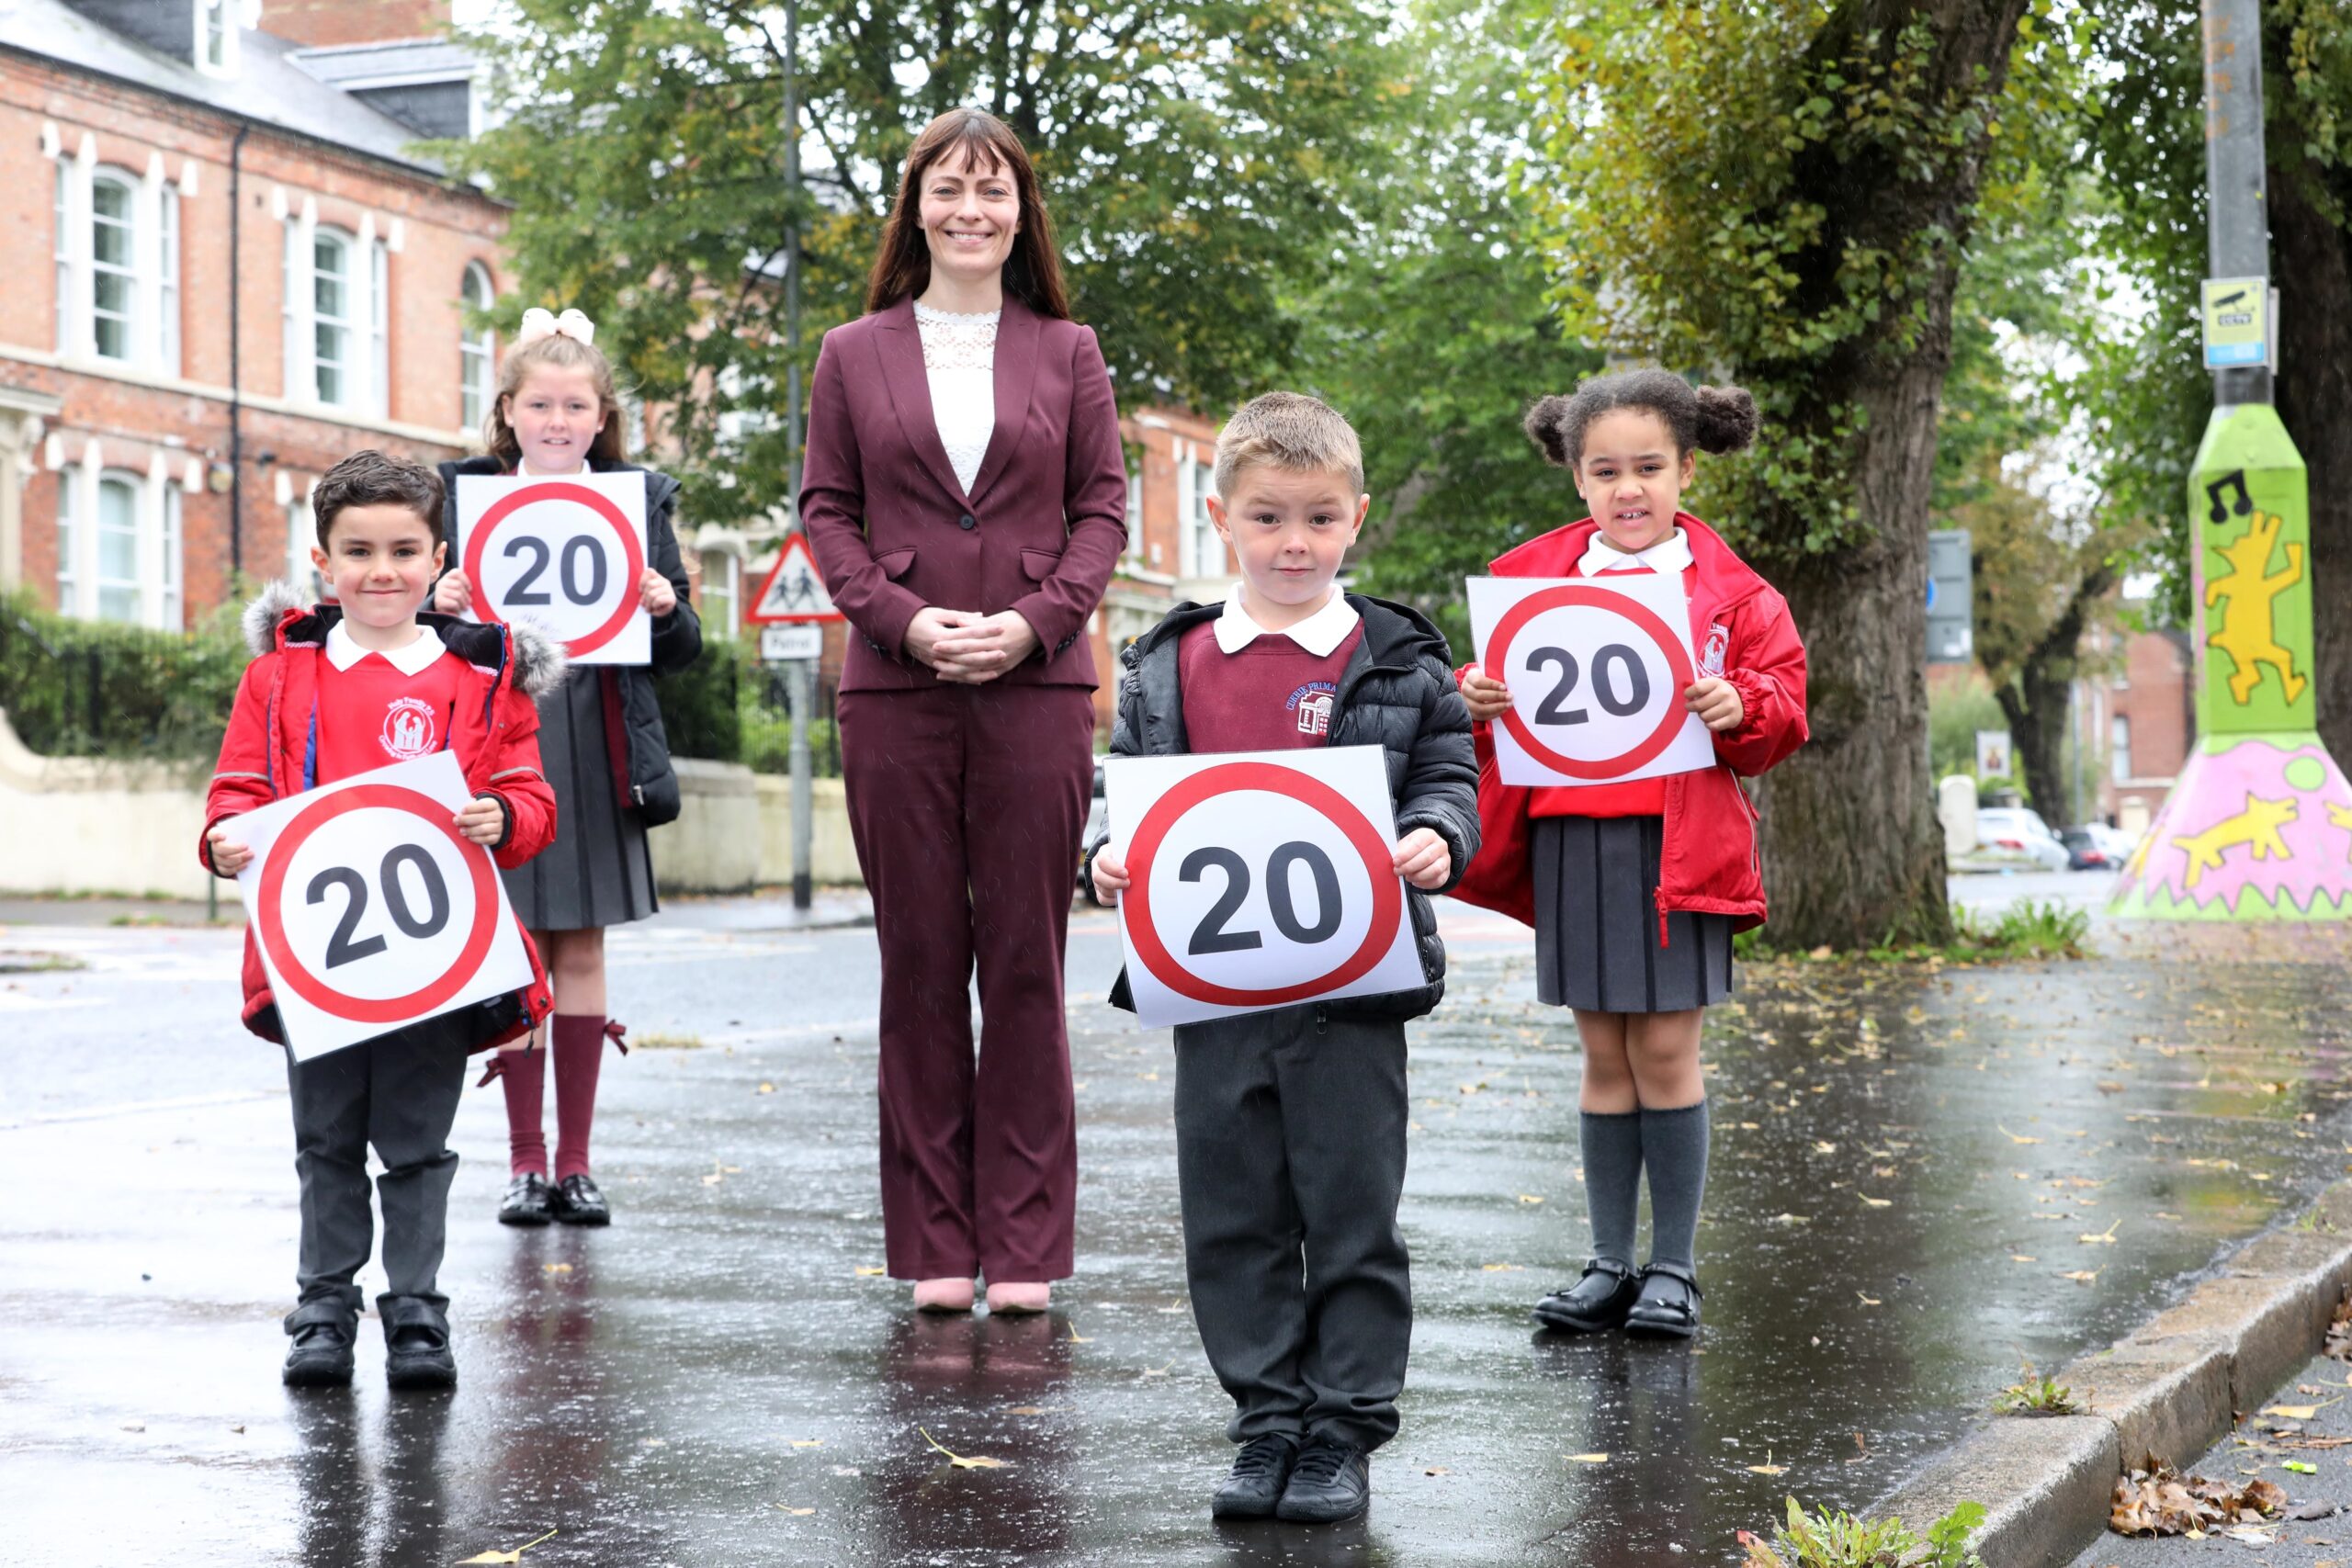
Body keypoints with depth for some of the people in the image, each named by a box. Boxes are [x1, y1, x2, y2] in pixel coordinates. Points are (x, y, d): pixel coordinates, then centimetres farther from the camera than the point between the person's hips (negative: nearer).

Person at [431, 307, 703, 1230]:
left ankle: (575, 1160, 12)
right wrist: (439, 605, -15)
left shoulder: (638, 499, 8)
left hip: (600, 750, 1)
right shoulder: (461, 495, 5)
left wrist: (666, 608, -12)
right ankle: (526, 1160, 11)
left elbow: (680, 652, 8)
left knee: (581, 954, 5)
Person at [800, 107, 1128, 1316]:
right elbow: (827, 512, 7)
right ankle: (935, 1242, 10)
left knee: (1026, 962, 1)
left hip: (1036, 687, 0)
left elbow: (1103, 509, 6)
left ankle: (1022, 1242, 7)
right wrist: (905, 620, -9)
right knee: (920, 961, 3)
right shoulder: (855, 355, 9)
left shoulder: (1067, 353, 10)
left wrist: (1031, 622, -9)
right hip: (894, 689, 0)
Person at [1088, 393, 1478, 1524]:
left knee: (1353, 1217, 3)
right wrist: (1111, 859, -7)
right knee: (1233, 1218, 8)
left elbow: (1446, 778, 2)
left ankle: (1345, 1429, 14)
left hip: (1353, 987, -2)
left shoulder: (1400, 664, 1)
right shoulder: (1168, 665, 7)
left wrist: (1435, 840, -18)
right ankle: (1269, 1423, 19)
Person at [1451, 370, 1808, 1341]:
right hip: (1568, 839, 3)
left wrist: (1741, 709, -18)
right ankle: (1609, 1265, 16)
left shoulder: (1728, 589, 3)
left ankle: (1673, 1265, 9)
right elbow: (1501, 694, 14)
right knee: (1604, 1054, 8)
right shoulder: (1534, 578, 10)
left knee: (1665, 1047, -2)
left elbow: (1781, 705, 3)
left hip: (1680, 841, -2)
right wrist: (1478, 699, -8)